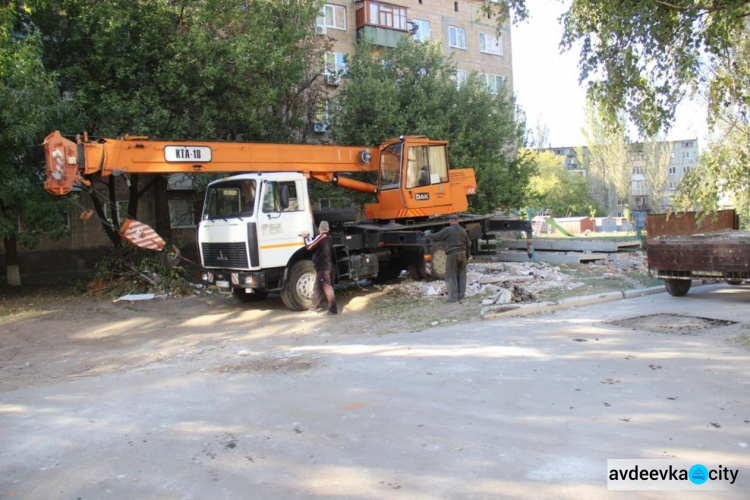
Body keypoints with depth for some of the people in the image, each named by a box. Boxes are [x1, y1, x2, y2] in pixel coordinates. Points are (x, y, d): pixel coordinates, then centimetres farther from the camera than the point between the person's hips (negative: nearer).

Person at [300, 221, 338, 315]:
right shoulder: (329, 238, 14)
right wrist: (308, 237, 19)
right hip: (329, 266, 9)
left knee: (327, 287, -7)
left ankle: (333, 309, -7)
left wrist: (305, 237, -1)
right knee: (317, 288, 16)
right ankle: (314, 307, 24)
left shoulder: (321, 237, -13)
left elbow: (309, 247, -16)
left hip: (322, 267, -9)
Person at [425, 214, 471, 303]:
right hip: (462, 254, 6)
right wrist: (467, 256, 26)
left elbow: (435, 237, -3)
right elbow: (468, 245, 15)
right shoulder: (463, 231, 10)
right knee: (461, 276, 11)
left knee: (451, 276, 0)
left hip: (452, 255, -6)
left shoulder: (447, 230, -7)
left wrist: (427, 234, 16)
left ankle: (453, 297, -1)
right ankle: (461, 296, 18)